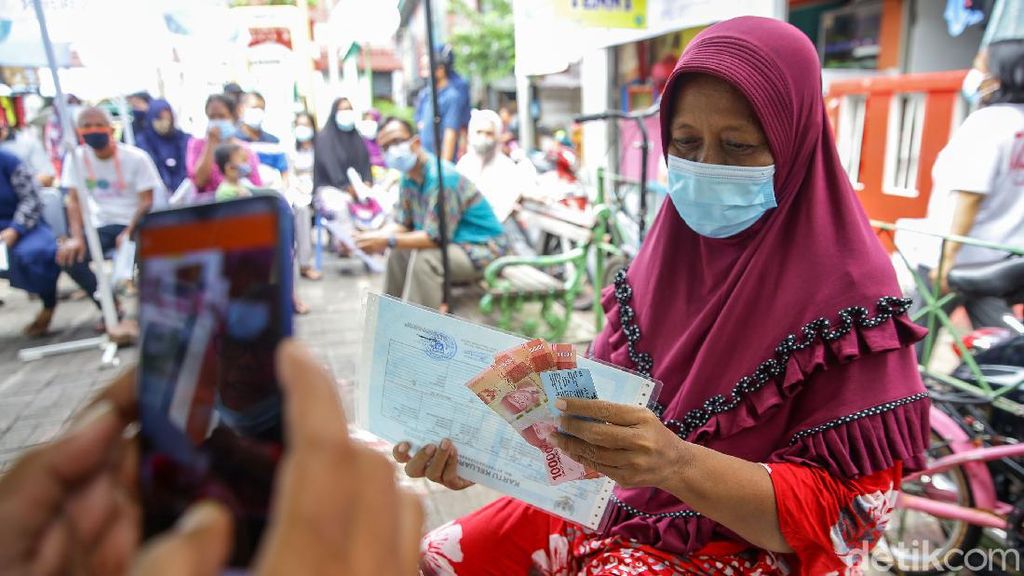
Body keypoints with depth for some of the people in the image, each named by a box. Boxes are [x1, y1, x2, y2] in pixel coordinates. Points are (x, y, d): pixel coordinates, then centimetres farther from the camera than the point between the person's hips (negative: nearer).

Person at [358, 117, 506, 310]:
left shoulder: (440, 177, -25)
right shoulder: (409, 177, 3)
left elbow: (435, 237, -26)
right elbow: (402, 223, 7)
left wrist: (387, 241, -23)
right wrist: (375, 236, -11)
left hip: (482, 249, -10)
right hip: (452, 242, 10)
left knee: (424, 260, -31)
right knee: (397, 251, 10)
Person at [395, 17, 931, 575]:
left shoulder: (848, 292, -16)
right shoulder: (663, 256, -1)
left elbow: (846, 510, -17)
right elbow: (596, 401, 2)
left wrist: (676, 462, -33)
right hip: (613, 505, 5)